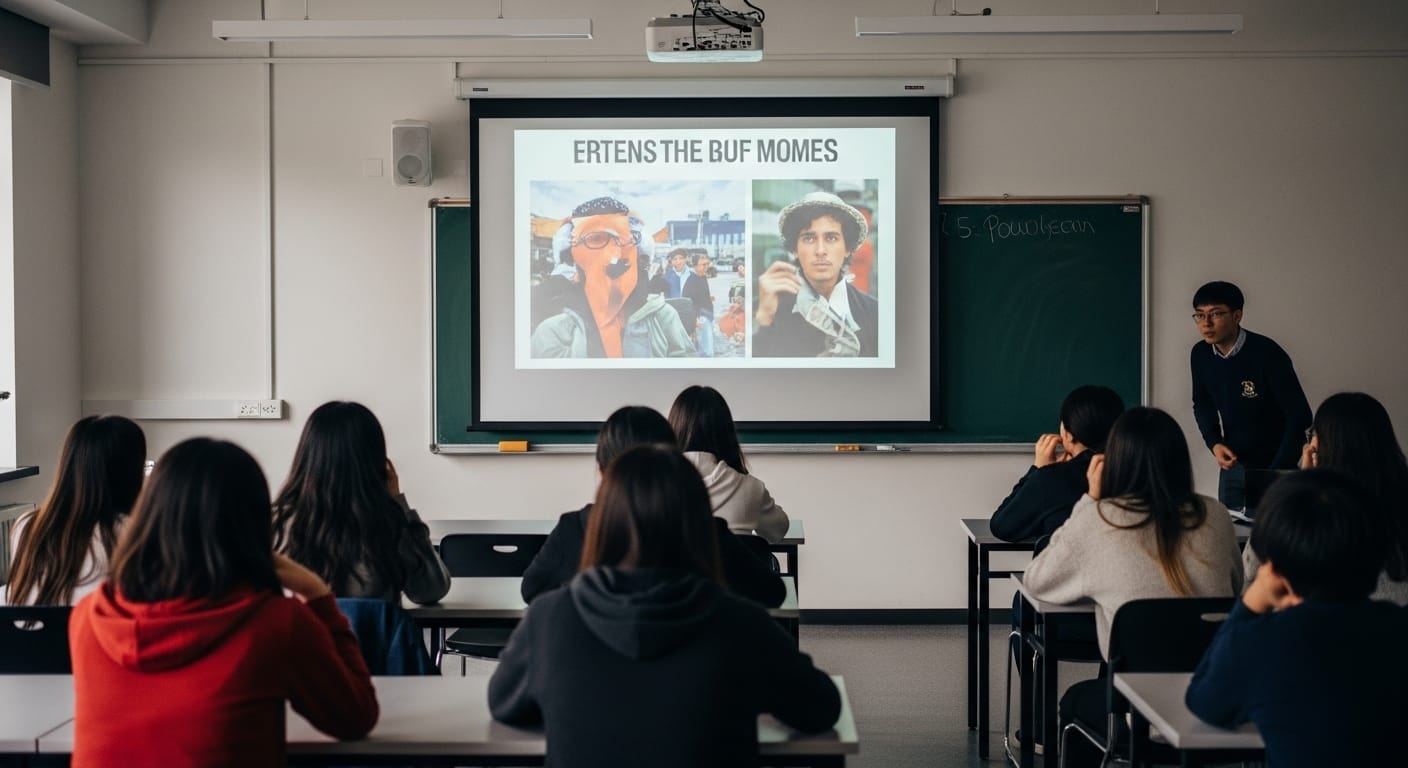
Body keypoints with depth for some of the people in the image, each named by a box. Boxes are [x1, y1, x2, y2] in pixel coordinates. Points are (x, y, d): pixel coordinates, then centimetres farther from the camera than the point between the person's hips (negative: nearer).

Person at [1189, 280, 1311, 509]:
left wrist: (1276, 474, -21)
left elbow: (1299, 416, -20)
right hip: (1233, 463, 5)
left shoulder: (1267, 354, -22)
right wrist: (1214, 443, -6)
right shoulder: (1200, 355, -6)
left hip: (1273, 464, -4)